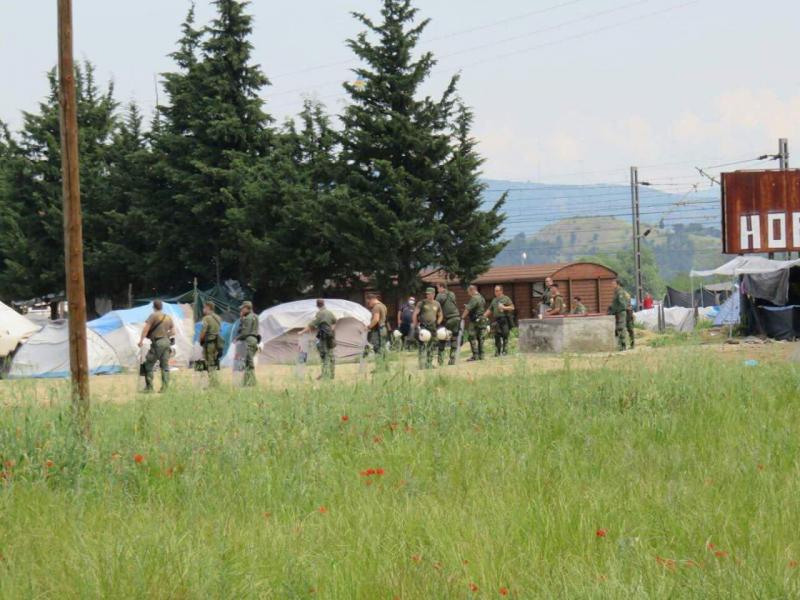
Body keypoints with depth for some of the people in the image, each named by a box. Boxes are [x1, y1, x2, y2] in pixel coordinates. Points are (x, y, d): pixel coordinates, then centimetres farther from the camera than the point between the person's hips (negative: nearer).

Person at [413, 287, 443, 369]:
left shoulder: (437, 304, 12)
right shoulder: (422, 303, 0)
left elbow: (440, 315, 24)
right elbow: (415, 314, -3)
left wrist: (438, 324, 9)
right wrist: (415, 325, -9)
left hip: (432, 327, 4)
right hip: (423, 326, -4)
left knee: (431, 346, 9)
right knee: (423, 346, -13)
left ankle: (429, 364, 17)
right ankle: (422, 365, -15)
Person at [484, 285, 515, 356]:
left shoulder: (506, 299, 3)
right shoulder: (494, 300, 20)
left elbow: (512, 307, -2)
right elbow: (490, 310, 24)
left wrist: (504, 307, -14)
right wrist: (484, 316, 15)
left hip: (505, 319, -5)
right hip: (497, 320, 5)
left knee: (505, 335, -7)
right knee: (497, 336, 0)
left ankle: (505, 350, -3)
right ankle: (497, 351, 3)